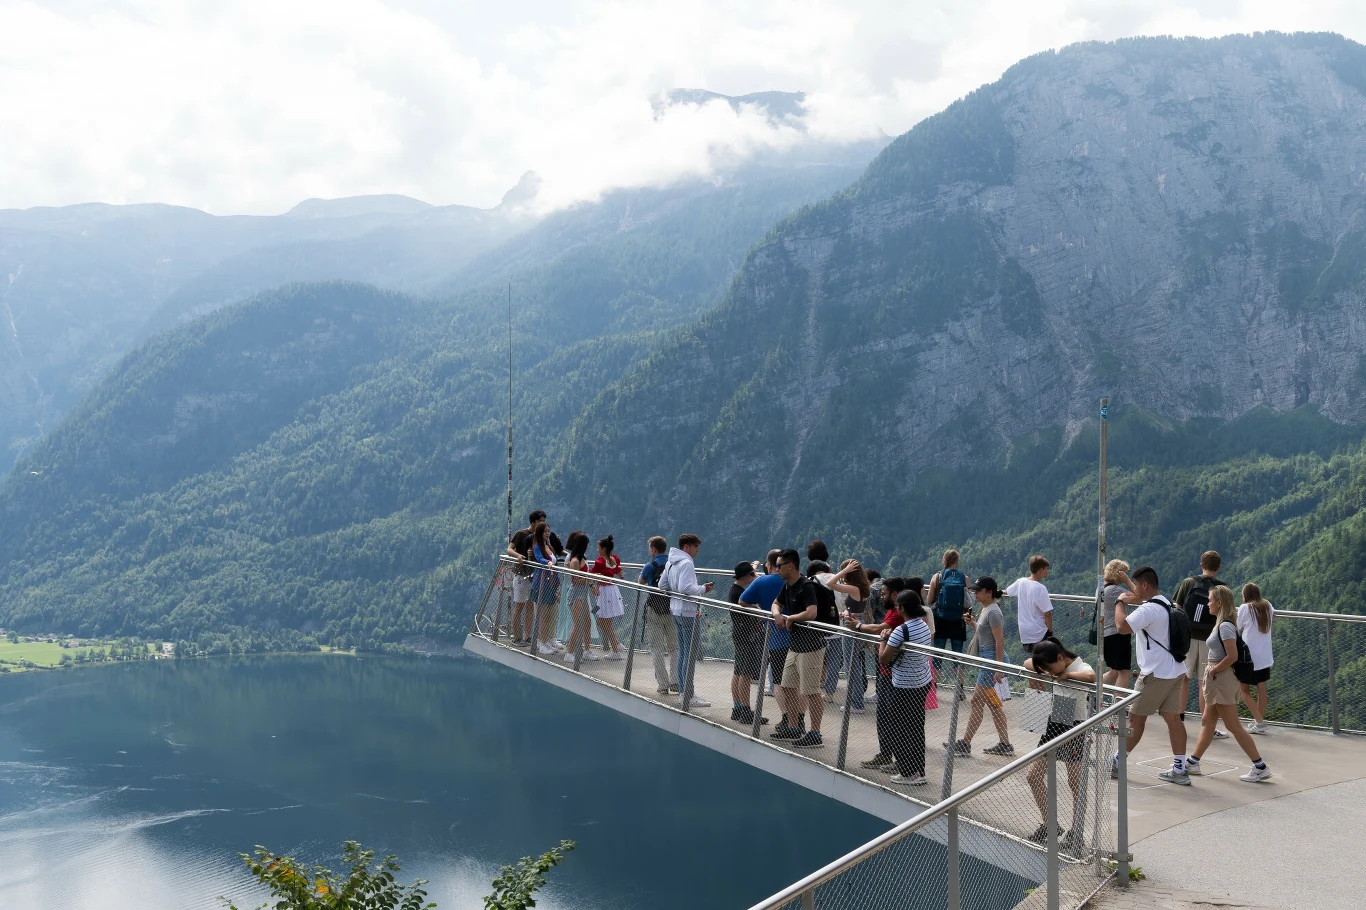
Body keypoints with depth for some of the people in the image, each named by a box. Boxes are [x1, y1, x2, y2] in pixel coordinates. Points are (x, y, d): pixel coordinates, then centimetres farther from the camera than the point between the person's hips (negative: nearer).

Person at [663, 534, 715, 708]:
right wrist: (703, 589, -15)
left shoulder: (670, 563, 11)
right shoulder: (686, 563, -17)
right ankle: (689, 696, -5)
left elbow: (661, 584, 16)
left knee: (682, 651, 17)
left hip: (675, 610, 10)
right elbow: (685, 588, -27)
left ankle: (683, 689, 24)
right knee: (691, 654, -6)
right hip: (689, 613, -10)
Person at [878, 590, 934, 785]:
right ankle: (918, 771, 23)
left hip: (904, 688, -8)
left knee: (901, 730, 5)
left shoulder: (901, 631, -21)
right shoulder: (924, 626, 4)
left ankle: (909, 773, 11)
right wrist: (891, 638, 11)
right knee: (916, 729, 16)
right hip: (923, 683, 8)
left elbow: (883, 660, -17)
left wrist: (884, 639, -2)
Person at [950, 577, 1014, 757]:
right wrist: (972, 623, 5)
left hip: (991, 659, -10)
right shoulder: (985, 609, 11)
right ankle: (1005, 744, 18)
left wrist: (998, 668, -22)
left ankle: (965, 744, 2)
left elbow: (999, 641, -20)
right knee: (992, 703, 13)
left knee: (977, 701, -4)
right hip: (985, 659, 10)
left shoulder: (993, 612, -17)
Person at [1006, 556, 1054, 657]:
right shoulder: (1040, 588, -20)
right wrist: (1050, 630, -4)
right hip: (1040, 634, -6)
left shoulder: (1020, 582, -1)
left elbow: (1007, 591, 20)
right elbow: (1047, 614, -19)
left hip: (1024, 633, 6)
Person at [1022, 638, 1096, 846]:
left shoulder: (1081, 667, -19)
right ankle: (1050, 825, 19)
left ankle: (1077, 832, 15)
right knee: (1033, 775, 7)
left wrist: (1067, 674, -27)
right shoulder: (1057, 668, 2)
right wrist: (1039, 673, -6)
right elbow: (1028, 663, 15)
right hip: (1054, 725, 8)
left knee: (1075, 782, 3)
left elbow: (1091, 676, -43)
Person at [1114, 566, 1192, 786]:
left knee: (1136, 718, 2)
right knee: (1173, 718, 7)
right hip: (1175, 671, 9)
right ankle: (1179, 770, 5)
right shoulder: (1168, 604, 12)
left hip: (1156, 674, -9)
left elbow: (1123, 626, -28)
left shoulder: (1149, 609, -19)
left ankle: (1118, 763, 12)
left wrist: (1120, 603, -14)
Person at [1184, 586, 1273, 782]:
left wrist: (1213, 670, -15)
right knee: (1207, 722, 15)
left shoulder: (1225, 626, -19)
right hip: (1218, 680, 10)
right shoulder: (1222, 624, 10)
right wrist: (1212, 670, 10)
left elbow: (1232, 657, -26)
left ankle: (1260, 767, 0)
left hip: (1222, 679, -10)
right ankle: (1192, 762, 22)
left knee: (1233, 726, -5)